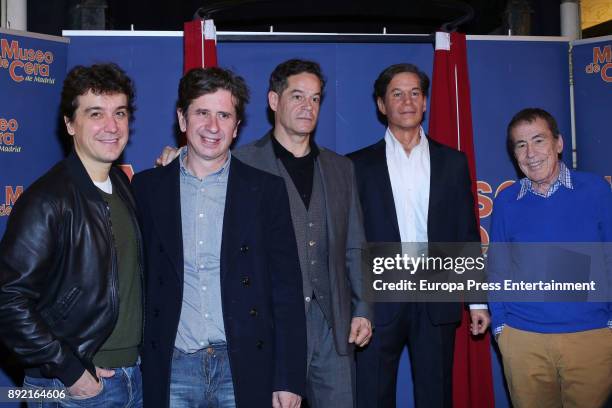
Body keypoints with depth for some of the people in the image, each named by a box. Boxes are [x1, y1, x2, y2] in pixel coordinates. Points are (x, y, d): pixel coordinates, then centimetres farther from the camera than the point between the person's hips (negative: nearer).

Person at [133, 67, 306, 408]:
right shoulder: (148, 187, 4)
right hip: (171, 370, 1)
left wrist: (289, 380, -5)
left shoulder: (267, 190, 0)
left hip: (245, 369, -1)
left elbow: (286, 289, -1)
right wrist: (134, 366, 1)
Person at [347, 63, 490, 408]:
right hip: (378, 301, -1)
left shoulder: (453, 162, 7)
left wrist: (478, 299, 6)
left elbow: (467, 234, 8)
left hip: (437, 300, 1)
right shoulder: (359, 164, 3)